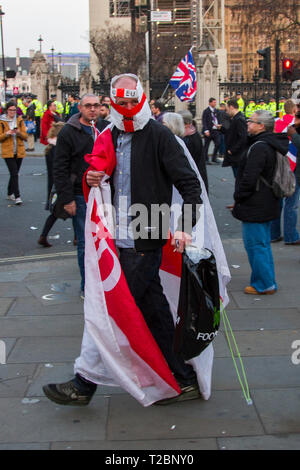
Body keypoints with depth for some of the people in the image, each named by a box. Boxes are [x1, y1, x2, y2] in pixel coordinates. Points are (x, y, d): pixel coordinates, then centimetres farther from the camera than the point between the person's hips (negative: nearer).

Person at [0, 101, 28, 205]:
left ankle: (10, 194, 29)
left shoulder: (20, 120, 6)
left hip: (19, 152, 3)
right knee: (14, 174, -14)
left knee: (14, 174, 12)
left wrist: (19, 133, -17)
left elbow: (25, 137, 3)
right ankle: (17, 196, -16)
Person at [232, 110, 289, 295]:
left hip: (255, 207, -10)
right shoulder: (273, 145, 10)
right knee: (264, 243, 18)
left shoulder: (259, 147, -21)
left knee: (255, 245, -1)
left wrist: (238, 197, -9)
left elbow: (249, 178, -25)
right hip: (268, 204, 10)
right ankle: (269, 282, 25)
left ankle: (264, 284, 5)